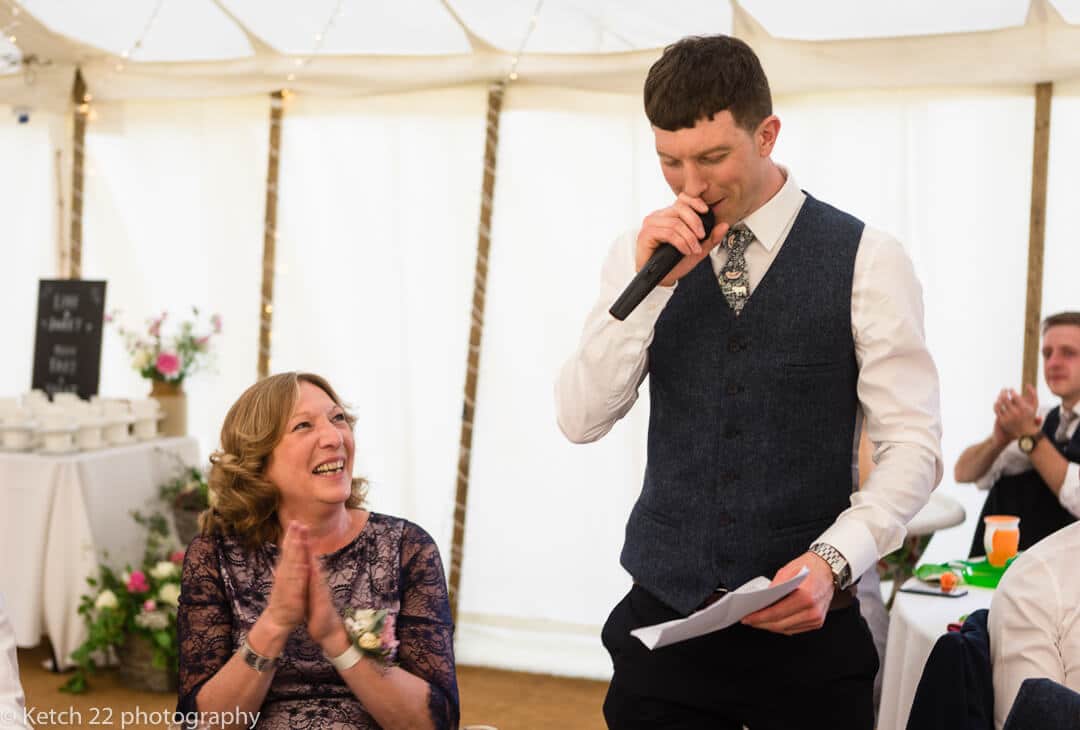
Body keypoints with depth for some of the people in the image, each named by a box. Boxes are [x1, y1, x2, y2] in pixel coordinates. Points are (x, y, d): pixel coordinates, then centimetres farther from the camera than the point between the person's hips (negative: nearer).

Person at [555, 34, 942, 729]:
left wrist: (833, 560, -21)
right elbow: (581, 419, -4)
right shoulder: (645, 254, 4)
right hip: (663, 615, 2)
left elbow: (914, 444, -6)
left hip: (805, 627, -2)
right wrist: (649, 282, -14)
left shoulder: (868, 259, -5)